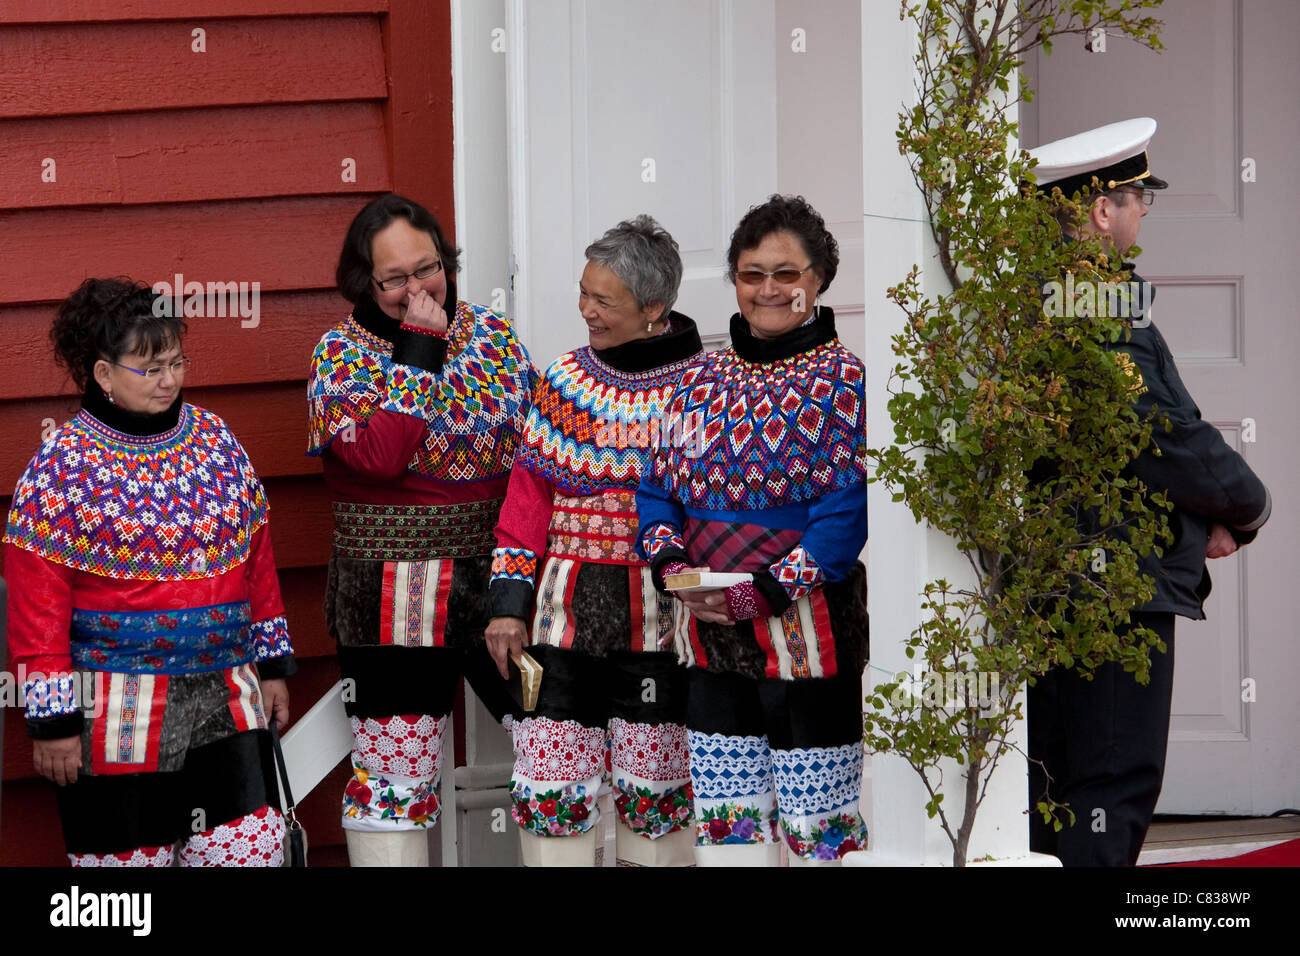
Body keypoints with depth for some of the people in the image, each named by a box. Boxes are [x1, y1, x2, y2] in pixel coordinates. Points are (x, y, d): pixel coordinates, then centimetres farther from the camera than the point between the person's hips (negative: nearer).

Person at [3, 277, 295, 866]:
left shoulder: (214, 438, 8)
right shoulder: (61, 467, -6)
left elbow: (257, 562, 15)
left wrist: (272, 665, 14)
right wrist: (53, 721, -10)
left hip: (227, 701, 4)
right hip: (118, 717, -4)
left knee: (251, 850, -1)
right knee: (129, 857, 2)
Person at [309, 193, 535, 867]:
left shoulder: (492, 334, 8)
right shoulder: (342, 353, -2)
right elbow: (381, 455, -20)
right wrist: (420, 351, -15)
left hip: (500, 580, 3)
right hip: (394, 600, -3)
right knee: (394, 764, -2)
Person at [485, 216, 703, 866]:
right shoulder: (565, 380, 7)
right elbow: (530, 493, 7)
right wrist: (508, 599, 1)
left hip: (660, 616, -3)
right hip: (566, 610, 3)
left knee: (654, 787, 3)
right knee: (548, 787, 0)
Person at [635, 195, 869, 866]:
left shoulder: (844, 378, -4)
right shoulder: (700, 378, 12)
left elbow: (847, 508, -12)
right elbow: (657, 486, 12)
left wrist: (767, 591, -19)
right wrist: (670, 565, -8)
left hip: (808, 629, -5)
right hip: (712, 635, 5)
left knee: (816, 832, -2)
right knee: (725, 828, 8)